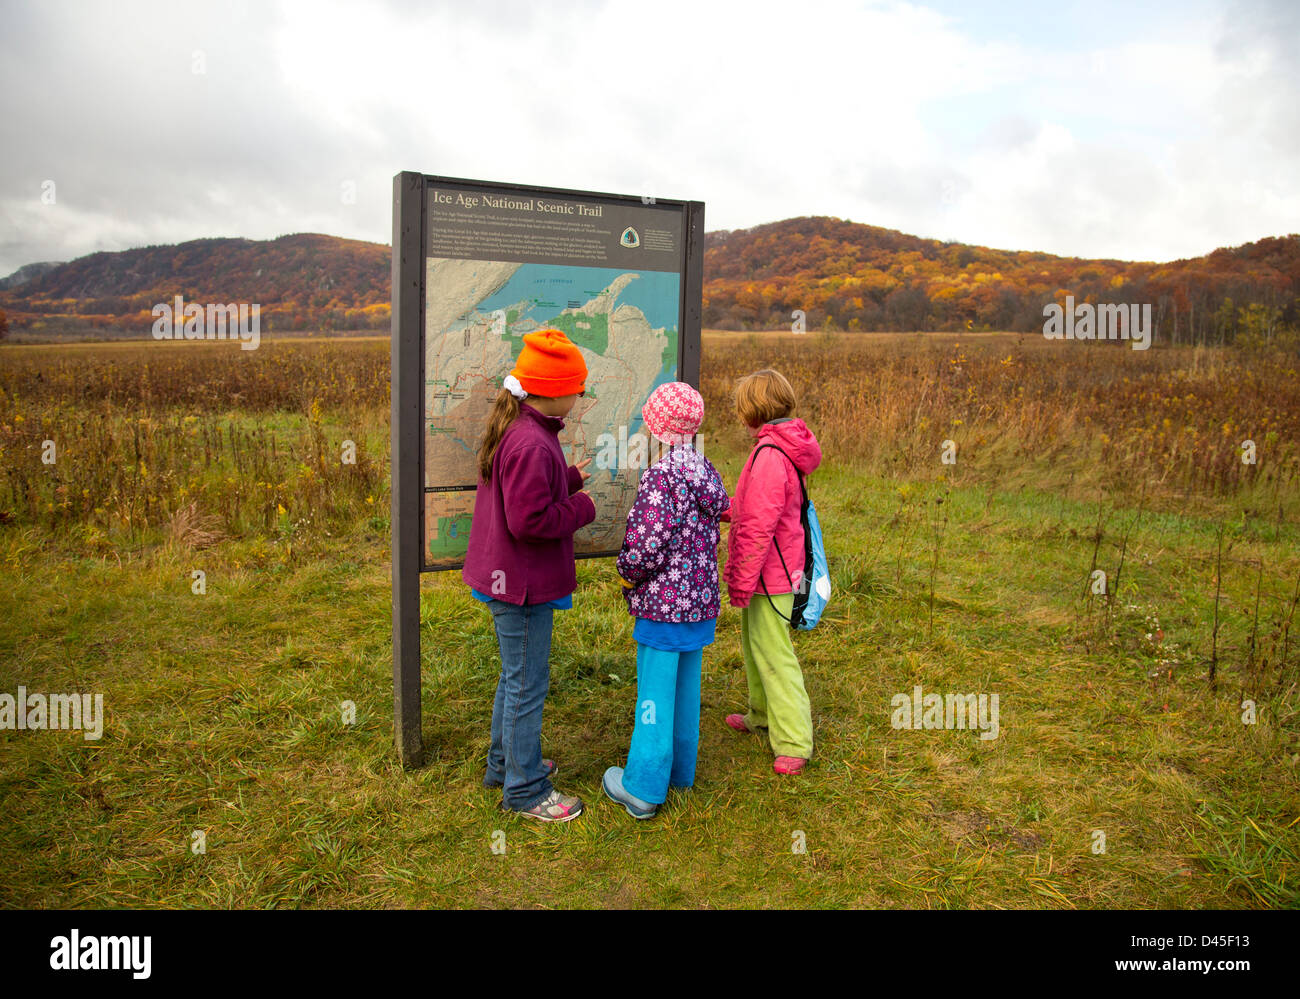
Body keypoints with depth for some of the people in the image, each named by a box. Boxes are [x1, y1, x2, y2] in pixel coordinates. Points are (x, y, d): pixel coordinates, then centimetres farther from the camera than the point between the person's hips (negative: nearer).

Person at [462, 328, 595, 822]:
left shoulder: (513, 430, 7)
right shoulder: (531, 444, -26)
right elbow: (530, 521, -29)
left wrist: (568, 479, 11)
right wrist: (582, 508, -15)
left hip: (508, 577, 11)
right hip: (523, 583, -11)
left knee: (516, 675, 24)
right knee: (527, 684, 3)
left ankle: (506, 763, 41)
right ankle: (525, 789, 19)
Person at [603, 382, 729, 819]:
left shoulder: (661, 478, -20)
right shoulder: (707, 471, 4)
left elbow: (647, 544, -23)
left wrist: (627, 573, -4)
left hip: (663, 606, -8)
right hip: (701, 602, 8)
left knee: (655, 696, 3)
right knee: (686, 688, 19)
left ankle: (643, 788, 16)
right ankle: (681, 771, 34)